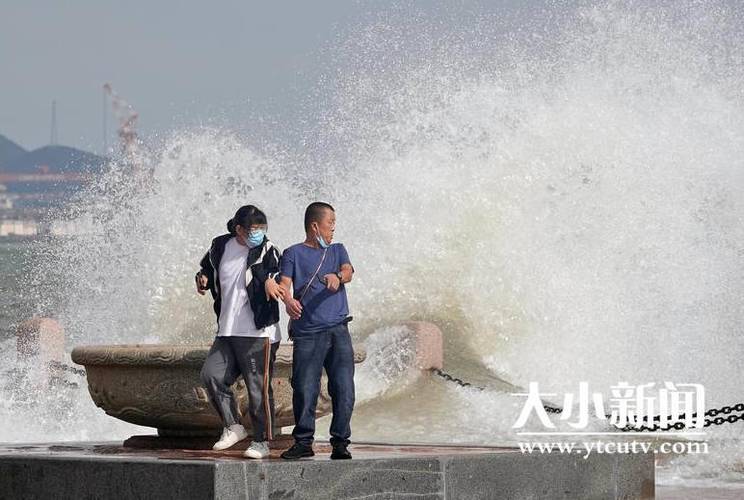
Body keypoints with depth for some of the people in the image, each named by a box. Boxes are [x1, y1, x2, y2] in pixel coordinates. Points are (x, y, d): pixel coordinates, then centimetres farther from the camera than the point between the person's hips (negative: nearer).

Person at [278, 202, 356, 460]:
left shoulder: (337, 250, 19)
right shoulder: (294, 254, 10)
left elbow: (348, 272, -1)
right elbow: (284, 283, -4)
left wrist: (337, 277, -25)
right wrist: (288, 300, -27)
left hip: (338, 330, 2)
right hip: (306, 332, -2)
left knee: (344, 389, -5)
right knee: (304, 390, -4)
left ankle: (340, 442, 2)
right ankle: (303, 442, 8)